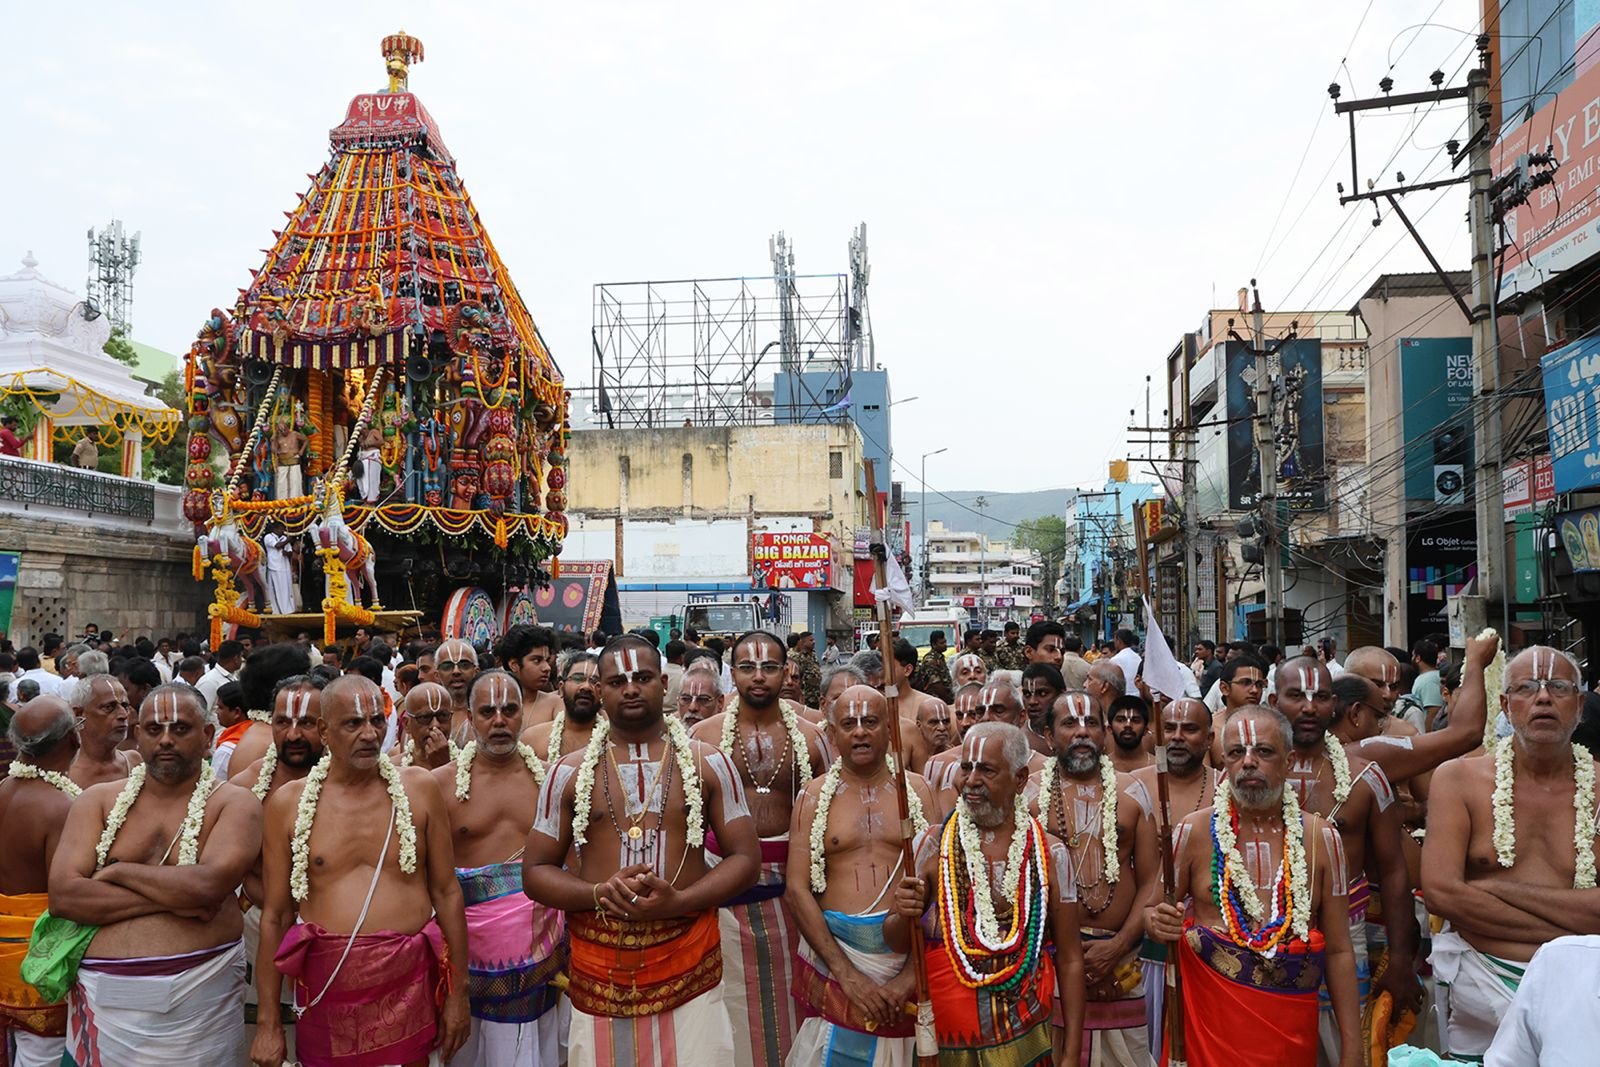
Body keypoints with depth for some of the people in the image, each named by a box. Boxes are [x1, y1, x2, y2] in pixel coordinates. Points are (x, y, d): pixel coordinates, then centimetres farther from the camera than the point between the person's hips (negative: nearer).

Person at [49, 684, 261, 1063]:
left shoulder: (234, 804, -5)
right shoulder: (98, 800, 5)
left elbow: (207, 886, -21)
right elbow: (62, 896, -7)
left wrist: (118, 871, -9)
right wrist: (171, 897, -14)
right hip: (104, 994, 3)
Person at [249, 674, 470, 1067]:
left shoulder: (418, 788, -1)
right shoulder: (288, 803, 0)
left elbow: (446, 892, 3)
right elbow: (275, 916, 3)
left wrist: (458, 992, 2)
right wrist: (267, 1022, 2)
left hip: (409, 987, 0)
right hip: (326, 987, 0)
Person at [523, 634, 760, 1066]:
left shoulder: (707, 763, 1)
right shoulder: (569, 772, 3)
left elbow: (745, 857, 1)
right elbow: (535, 872, 5)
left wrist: (679, 900, -15)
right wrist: (598, 893, -15)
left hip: (689, 964, 0)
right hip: (599, 968, 1)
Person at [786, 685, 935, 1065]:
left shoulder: (916, 790, 2)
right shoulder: (815, 795, 1)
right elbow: (797, 890, -6)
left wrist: (912, 974, -11)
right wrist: (847, 974, -13)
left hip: (909, 950, 1)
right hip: (833, 948, 0)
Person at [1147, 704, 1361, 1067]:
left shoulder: (1320, 837, -1)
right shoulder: (1194, 831, -4)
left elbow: (1338, 951, 3)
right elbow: (1153, 909, 5)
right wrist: (1158, 922, -18)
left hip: (1294, 1023, 1)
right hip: (1213, 1019, -1)